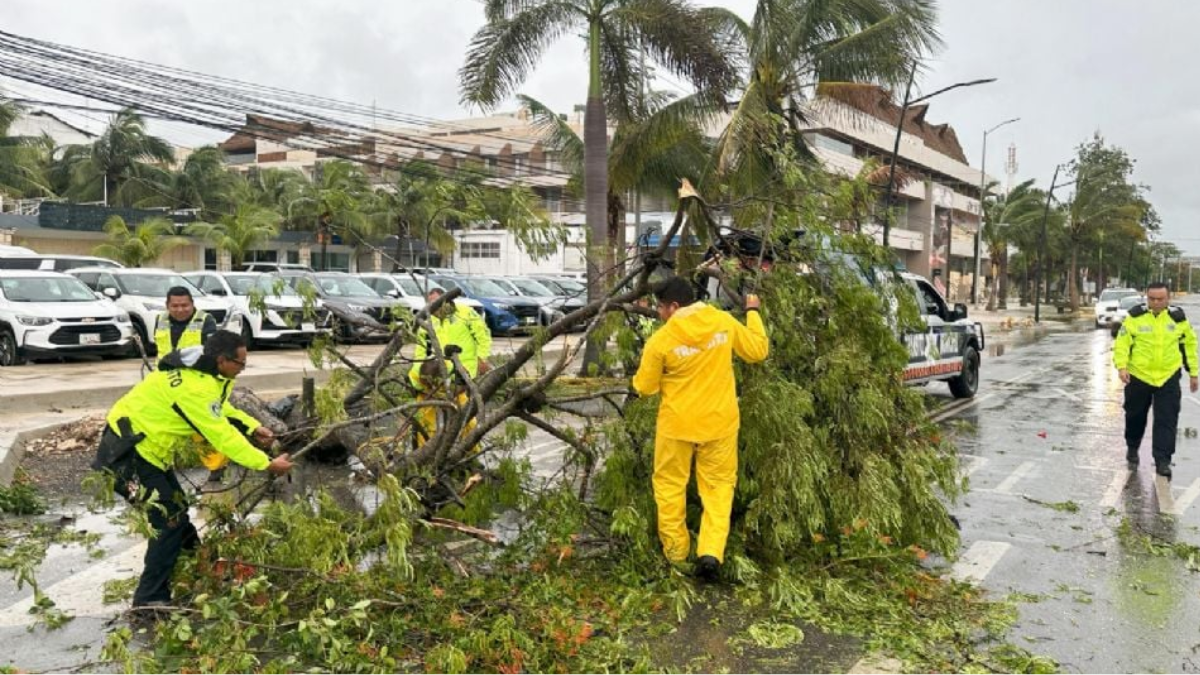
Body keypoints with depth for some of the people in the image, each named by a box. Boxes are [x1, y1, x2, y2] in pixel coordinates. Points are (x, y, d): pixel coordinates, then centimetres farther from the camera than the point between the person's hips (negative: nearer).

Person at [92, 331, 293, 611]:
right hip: (127, 452, -10)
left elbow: (221, 409, 14)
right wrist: (268, 464, -24)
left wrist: (253, 428, -1)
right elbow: (222, 437, -28)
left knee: (176, 511, 17)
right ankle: (150, 598, -1)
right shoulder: (194, 387, -29)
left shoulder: (201, 370, 1)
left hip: (144, 447, 10)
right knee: (169, 521, -8)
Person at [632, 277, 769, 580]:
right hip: (719, 422, 2)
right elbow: (758, 351, 8)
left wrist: (639, 377, 18)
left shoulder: (661, 340, -15)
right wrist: (753, 312, 20)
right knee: (718, 485, 13)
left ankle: (675, 550, 26)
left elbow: (645, 387, -5)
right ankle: (711, 551, -1)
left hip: (677, 425, -2)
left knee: (670, 484, 16)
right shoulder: (724, 322, -6)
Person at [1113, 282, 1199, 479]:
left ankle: (1162, 460, 0)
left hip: (1168, 378, 1)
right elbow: (1122, 342, -6)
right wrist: (1121, 366, -21)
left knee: (1167, 421, -4)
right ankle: (1132, 448, 37)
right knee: (1135, 416, 14)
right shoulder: (1135, 316, -6)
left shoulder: (1178, 318, 0)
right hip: (1138, 376, 0)